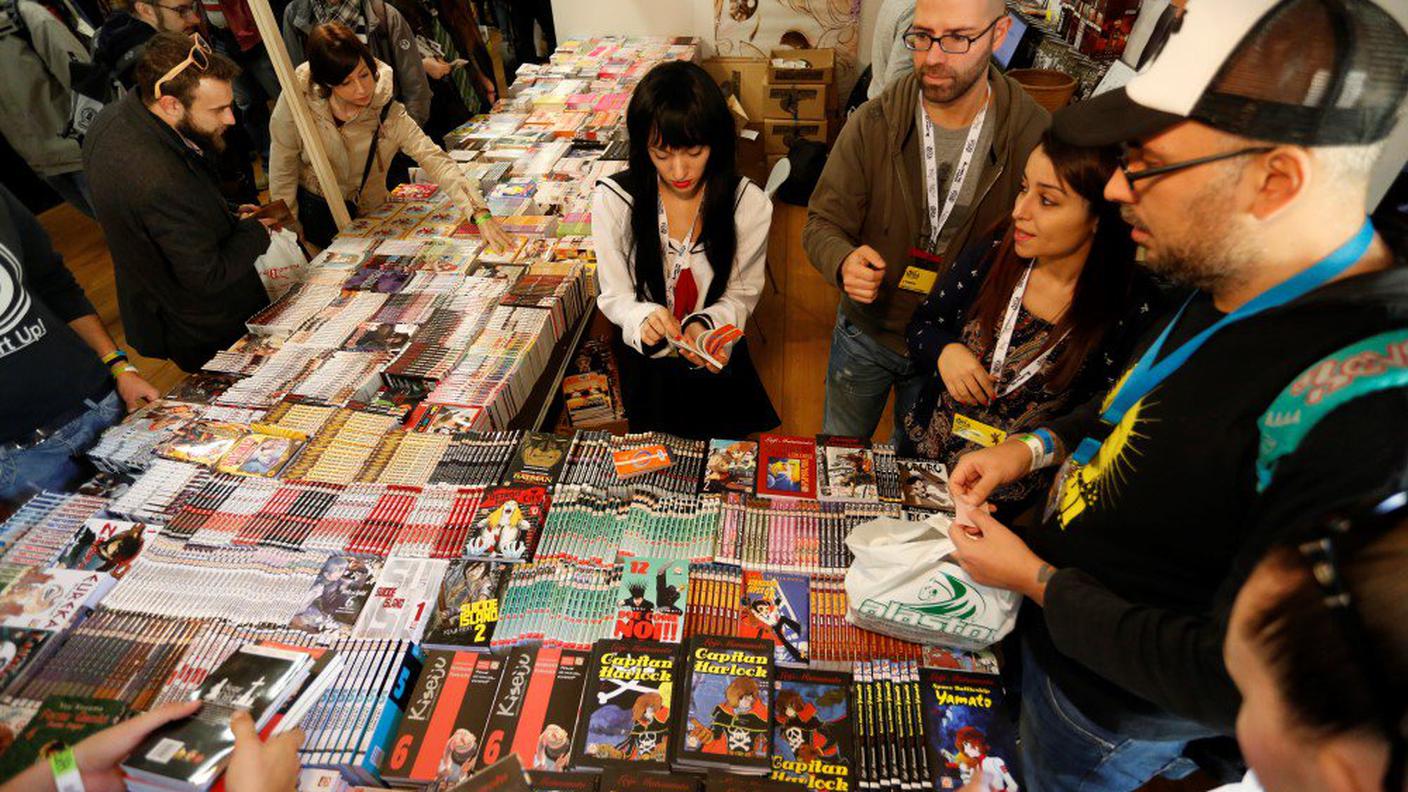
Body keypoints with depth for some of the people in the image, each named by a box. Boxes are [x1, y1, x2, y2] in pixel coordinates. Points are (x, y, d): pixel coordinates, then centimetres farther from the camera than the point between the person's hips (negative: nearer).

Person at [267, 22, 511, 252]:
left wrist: (481, 215, -45)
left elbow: (436, 161, -30)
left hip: (364, 218, 0)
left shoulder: (388, 115, -20)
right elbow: (283, 168, -7)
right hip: (306, 207, 0)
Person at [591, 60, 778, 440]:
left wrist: (703, 325, -30)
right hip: (647, 363, 0)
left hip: (716, 362, 0)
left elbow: (741, 294, -9)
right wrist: (644, 319, -35)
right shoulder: (613, 198, -20)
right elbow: (615, 296, -12)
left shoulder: (749, 203, -20)